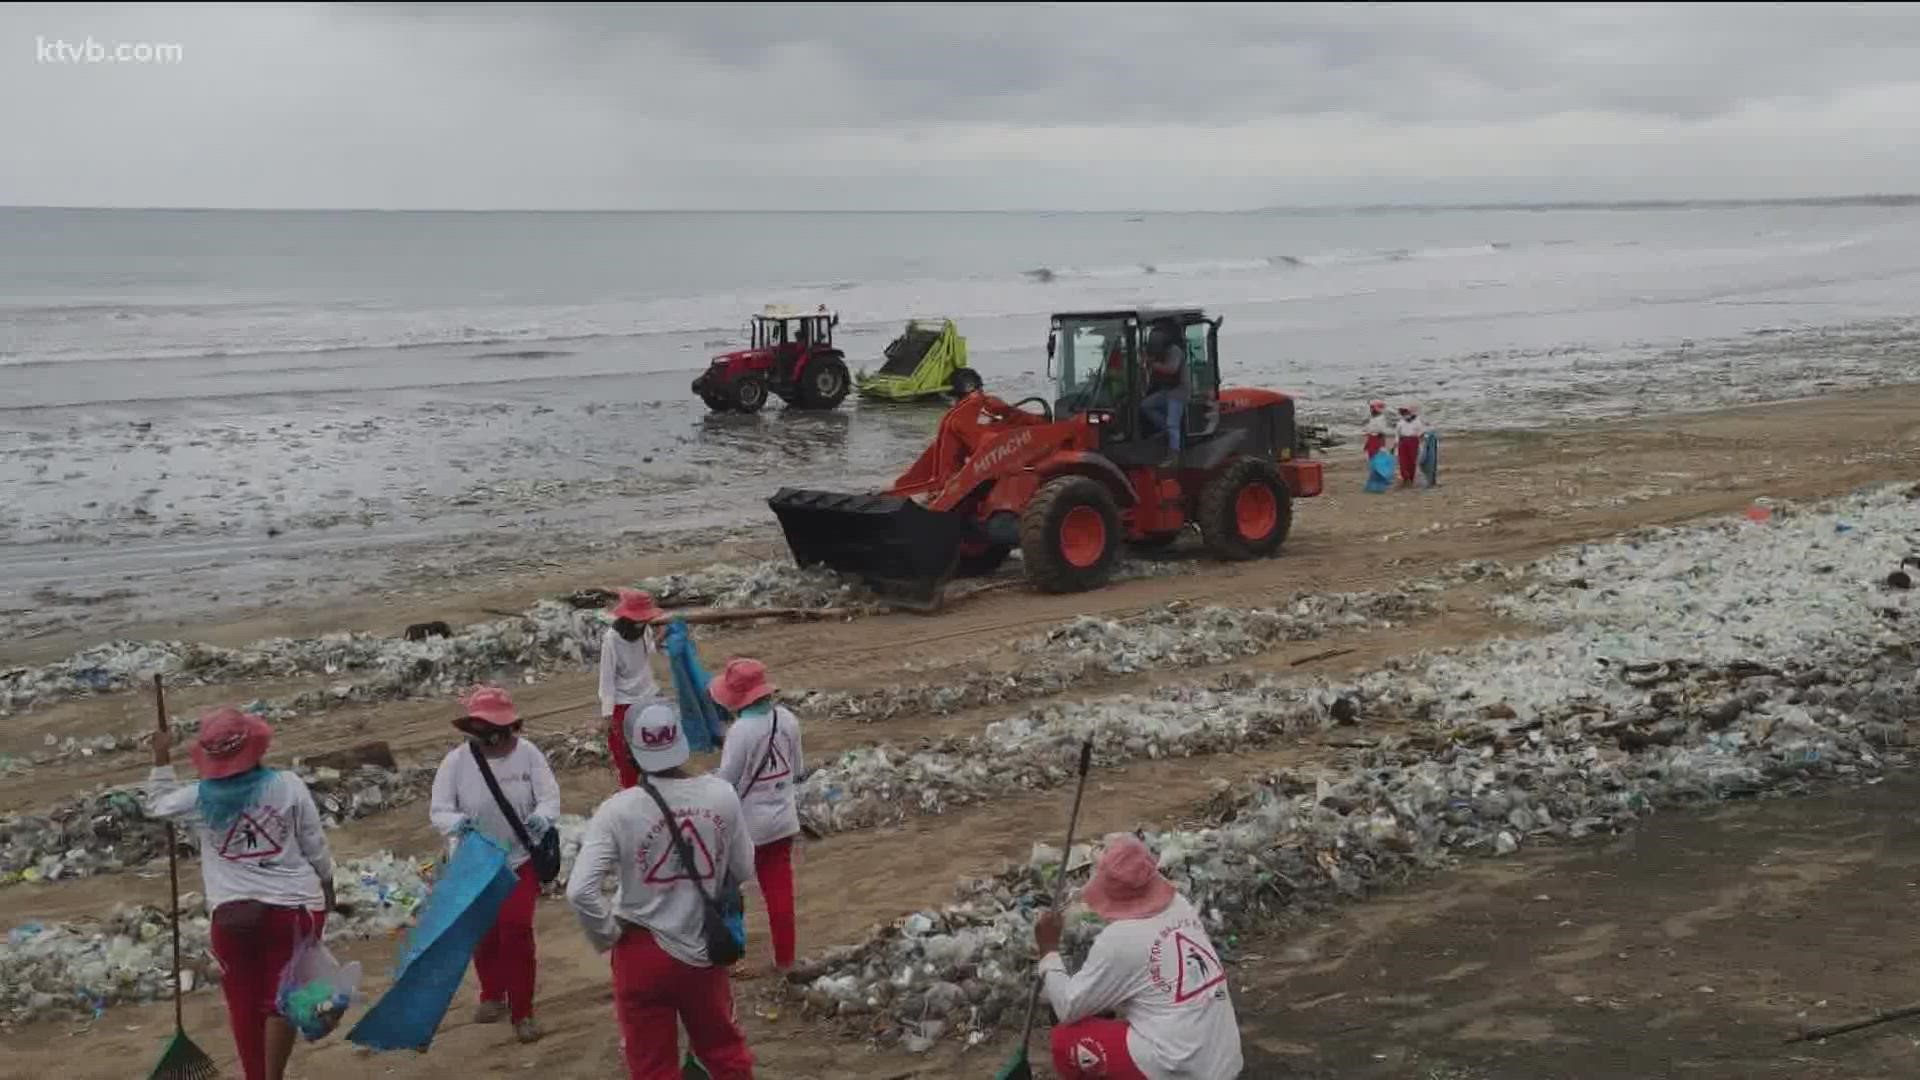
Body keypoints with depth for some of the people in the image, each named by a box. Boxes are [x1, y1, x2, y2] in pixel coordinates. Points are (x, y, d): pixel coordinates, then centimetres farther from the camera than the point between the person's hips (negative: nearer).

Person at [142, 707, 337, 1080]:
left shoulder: (199, 799, -2)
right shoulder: (288, 786, -5)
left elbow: (156, 803, 19)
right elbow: (316, 847, 1)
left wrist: (161, 757, 29)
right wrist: (327, 889, 17)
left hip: (233, 914, 1)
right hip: (293, 907, -1)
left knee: (243, 1002, 14)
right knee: (281, 998, 4)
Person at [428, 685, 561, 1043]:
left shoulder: (526, 753, -14)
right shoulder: (456, 761, -15)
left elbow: (550, 796, -15)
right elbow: (439, 810, -13)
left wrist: (542, 816, -38)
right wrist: (456, 822, -36)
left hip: (520, 859, -1)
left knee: (517, 930, -9)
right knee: (483, 932, 17)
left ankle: (522, 1011, 5)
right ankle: (492, 995, 43)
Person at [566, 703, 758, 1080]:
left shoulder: (618, 810, -19)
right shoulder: (721, 795, -11)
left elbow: (580, 891, -23)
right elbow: (743, 870, 1)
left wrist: (607, 935, -6)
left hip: (643, 953, -2)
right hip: (705, 949, 3)